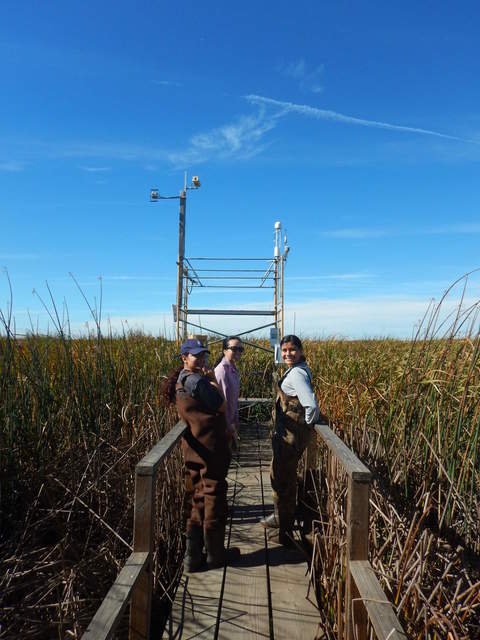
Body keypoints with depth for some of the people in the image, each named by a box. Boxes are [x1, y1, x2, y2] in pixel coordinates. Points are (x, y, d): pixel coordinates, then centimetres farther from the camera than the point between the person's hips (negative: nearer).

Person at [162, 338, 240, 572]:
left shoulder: (180, 381, 10)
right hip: (210, 448, -9)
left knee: (197, 500, 18)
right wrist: (213, 383, -2)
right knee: (214, 499, 7)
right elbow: (222, 407, -14)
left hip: (192, 449, 9)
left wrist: (208, 382, 7)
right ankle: (215, 555, 23)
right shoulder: (197, 381, -21)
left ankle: (192, 557, 25)